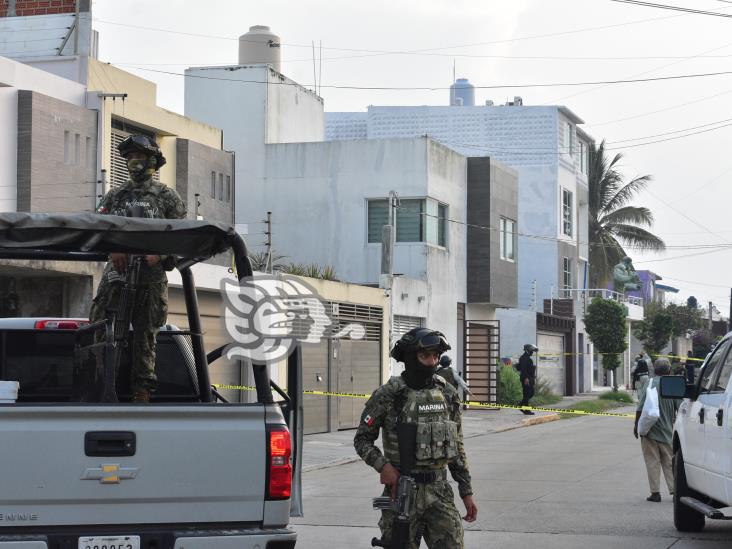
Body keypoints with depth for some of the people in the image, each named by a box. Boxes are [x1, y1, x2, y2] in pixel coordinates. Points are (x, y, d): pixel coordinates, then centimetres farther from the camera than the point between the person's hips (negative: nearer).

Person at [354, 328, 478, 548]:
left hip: (440, 491, 4)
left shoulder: (448, 393, 8)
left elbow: (457, 447, 13)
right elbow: (362, 439, 0)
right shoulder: (388, 395, -6)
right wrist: (383, 466, -17)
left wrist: (467, 492, 11)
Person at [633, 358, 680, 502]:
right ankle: (674, 489, 9)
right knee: (669, 461, 12)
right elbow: (680, 408, 1)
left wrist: (636, 424, -1)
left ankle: (655, 492, 2)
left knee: (652, 461, 3)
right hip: (667, 431, 3)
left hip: (650, 429, -3)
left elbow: (641, 407, -11)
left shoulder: (649, 384, -10)